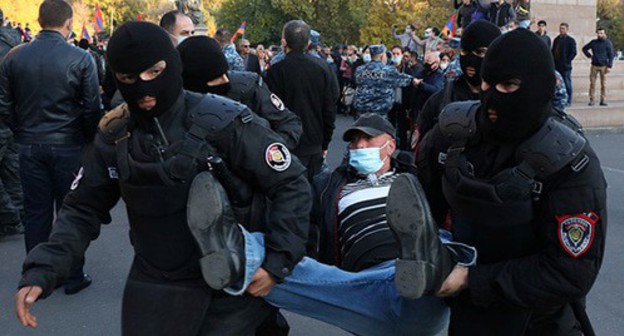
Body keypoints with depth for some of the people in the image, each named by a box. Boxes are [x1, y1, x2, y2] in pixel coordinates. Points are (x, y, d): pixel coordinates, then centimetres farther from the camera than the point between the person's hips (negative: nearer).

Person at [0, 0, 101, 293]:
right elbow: (92, 108, -9)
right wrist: (89, 140, 6)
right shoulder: (80, 59, -11)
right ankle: (73, 277, 16)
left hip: (30, 147, 3)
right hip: (69, 147, -3)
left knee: (35, 213, 12)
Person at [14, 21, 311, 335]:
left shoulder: (222, 121, -16)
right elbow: (82, 210, 5)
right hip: (155, 286, 4)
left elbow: (292, 184, -12)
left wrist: (277, 262, -18)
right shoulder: (114, 136, -3)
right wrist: (42, 270, -9)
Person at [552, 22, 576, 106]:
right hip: (556, 66, 5)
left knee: (567, 83, -1)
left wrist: (567, 61, -12)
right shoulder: (556, 39, 15)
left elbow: (573, 53, -7)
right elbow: (553, 51, 19)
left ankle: (568, 101, 3)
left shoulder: (571, 40, -1)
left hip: (565, 66, -5)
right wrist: (553, 61, 6)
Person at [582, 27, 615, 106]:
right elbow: (584, 48, 21)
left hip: (603, 66, -2)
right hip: (594, 66, 2)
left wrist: (609, 66, -9)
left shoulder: (608, 43, 1)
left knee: (603, 84, 1)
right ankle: (591, 100, 4)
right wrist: (589, 55, 7)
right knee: (592, 83, 0)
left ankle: (603, 100, 5)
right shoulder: (593, 42, 7)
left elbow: (611, 55, -1)